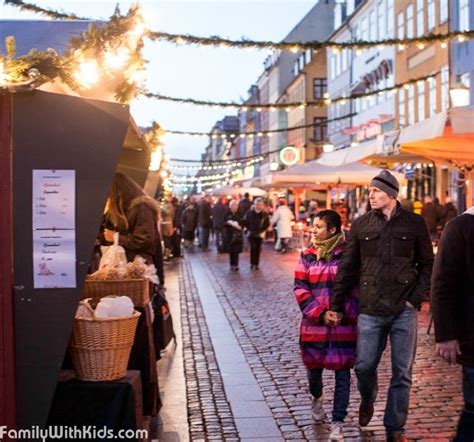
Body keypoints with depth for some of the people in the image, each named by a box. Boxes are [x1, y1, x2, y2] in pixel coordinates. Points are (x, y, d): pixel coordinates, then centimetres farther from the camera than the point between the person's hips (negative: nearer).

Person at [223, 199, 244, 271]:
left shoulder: (239, 214, 1)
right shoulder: (227, 214, 1)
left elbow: (242, 223, 3)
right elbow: (223, 223, 0)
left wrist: (239, 226, -17)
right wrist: (229, 223, -19)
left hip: (237, 235, 0)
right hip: (229, 234, 1)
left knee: (236, 251, -3)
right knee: (230, 251, 4)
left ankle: (235, 265, 2)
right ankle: (232, 264, 14)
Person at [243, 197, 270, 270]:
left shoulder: (265, 213, -6)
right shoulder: (249, 212, -7)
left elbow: (267, 224, 4)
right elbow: (245, 221, 2)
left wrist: (262, 230, 0)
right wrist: (249, 229, 1)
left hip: (260, 234, 1)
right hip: (251, 233, -1)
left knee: (258, 249, 4)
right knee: (253, 248, -8)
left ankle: (256, 264, 12)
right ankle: (252, 264, 2)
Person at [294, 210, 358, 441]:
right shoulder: (307, 256, 4)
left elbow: (358, 288, -2)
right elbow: (300, 288, 1)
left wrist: (346, 312, -13)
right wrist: (320, 314, -10)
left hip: (345, 325, -3)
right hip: (314, 324, 3)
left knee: (342, 373, 0)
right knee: (314, 367, 15)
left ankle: (337, 423, 11)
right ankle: (317, 399, 48)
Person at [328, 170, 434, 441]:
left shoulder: (415, 223, 1)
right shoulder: (361, 225, 5)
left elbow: (428, 264, 6)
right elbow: (348, 267, 8)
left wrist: (416, 298, -4)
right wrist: (337, 305, 8)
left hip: (404, 310, -1)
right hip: (370, 309, 1)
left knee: (402, 373, 5)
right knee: (364, 366, 5)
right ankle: (368, 401, 38)